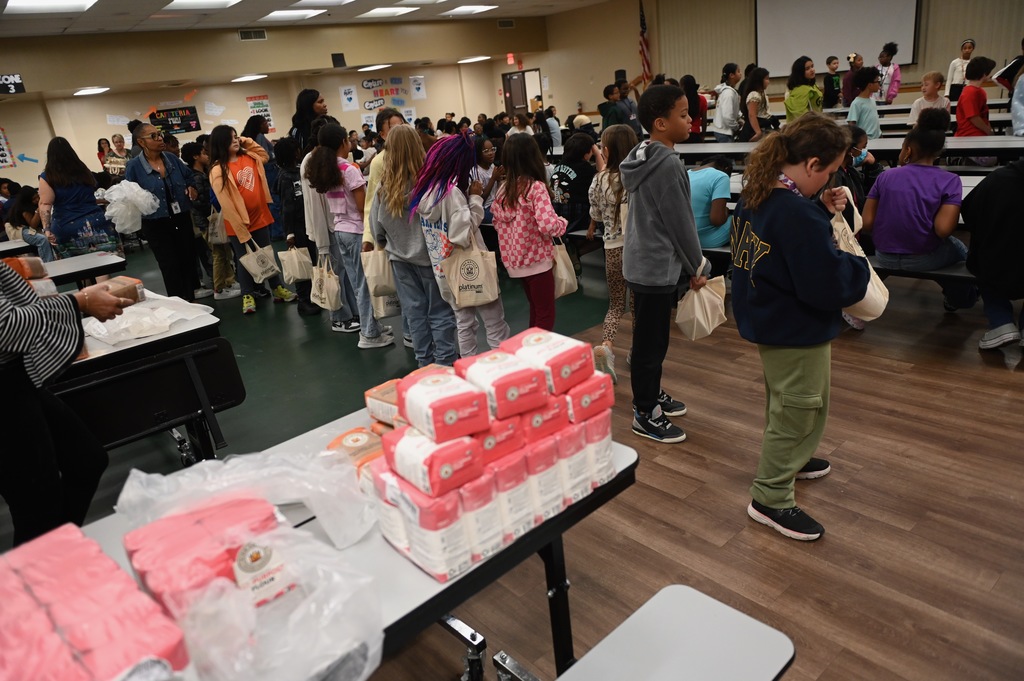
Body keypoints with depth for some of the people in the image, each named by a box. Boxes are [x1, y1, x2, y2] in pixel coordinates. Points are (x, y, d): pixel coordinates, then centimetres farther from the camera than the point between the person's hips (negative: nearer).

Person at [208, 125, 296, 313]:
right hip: (238, 224, -5)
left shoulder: (249, 156, 4)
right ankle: (248, 296, 18)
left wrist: (248, 142, 10)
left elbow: (264, 156, 27)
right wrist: (241, 230, -19)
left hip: (259, 217, 5)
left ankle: (277, 289, 26)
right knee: (245, 259, 6)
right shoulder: (218, 171, -15)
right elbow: (226, 204, -18)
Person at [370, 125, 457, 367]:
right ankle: (445, 362, 10)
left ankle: (425, 362, 20)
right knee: (440, 310, 7)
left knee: (414, 311, 11)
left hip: (400, 257, 4)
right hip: (429, 254, -3)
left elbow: (376, 227, 3)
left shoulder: (384, 187, -5)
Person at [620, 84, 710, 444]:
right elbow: (680, 223, -17)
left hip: (646, 262, 10)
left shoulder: (646, 157, 10)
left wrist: (689, 264, 19)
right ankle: (645, 415, 14)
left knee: (653, 337, 20)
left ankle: (651, 395, 36)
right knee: (650, 343, 1)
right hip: (657, 267, -10)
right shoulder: (667, 164, -19)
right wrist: (699, 267, -4)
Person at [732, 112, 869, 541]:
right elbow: (827, 285, -29)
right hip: (797, 331, -10)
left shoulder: (756, 196, 0)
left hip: (768, 319, 10)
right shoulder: (797, 215, -30)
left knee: (784, 402, 29)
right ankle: (771, 499, 20)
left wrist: (823, 212, 2)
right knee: (800, 410, 7)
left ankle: (788, 460, 51)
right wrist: (860, 269, -10)